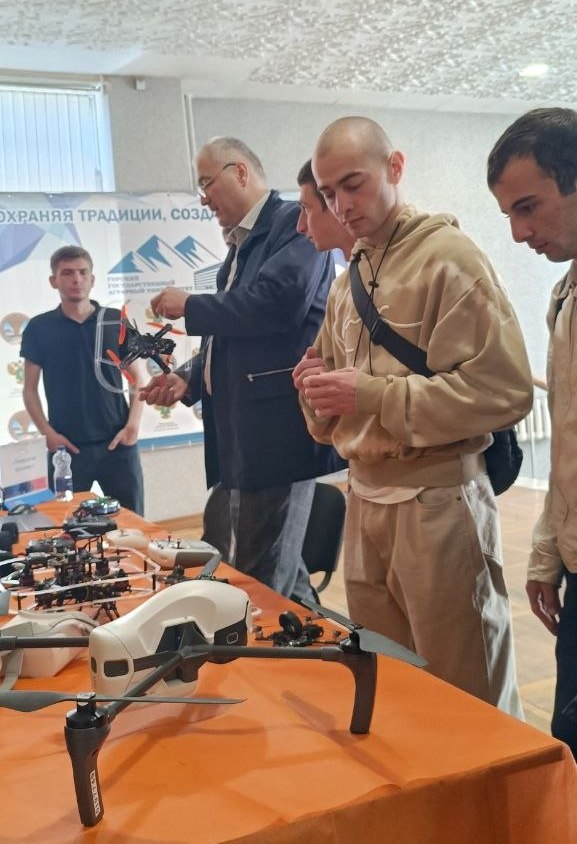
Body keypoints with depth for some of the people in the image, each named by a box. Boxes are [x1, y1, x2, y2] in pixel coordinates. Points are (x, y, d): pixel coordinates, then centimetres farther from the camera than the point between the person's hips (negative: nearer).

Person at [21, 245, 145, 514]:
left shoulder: (117, 321, 3)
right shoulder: (38, 328, 2)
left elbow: (136, 378, 7)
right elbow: (30, 388, 5)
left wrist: (133, 424, -7)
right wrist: (47, 432, -8)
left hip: (117, 443, 1)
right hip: (67, 446, 0)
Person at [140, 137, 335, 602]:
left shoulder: (295, 221, -6)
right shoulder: (241, 245, 21)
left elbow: (278, 302, -22)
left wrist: (190, 306, -9)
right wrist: (189, 379, 7)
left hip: (278, 431, -9)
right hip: (243, 433, 9)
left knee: (259, 585, -7)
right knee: (278, 575, 15)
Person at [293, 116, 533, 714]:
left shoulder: (448, 256, -8)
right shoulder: (347, 282, 15)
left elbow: (505, 389, -18)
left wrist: (373, 395, -20)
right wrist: (320, 389, -4)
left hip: (437, 502, -7)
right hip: (364, 501, 7)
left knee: (465, 699, 5)